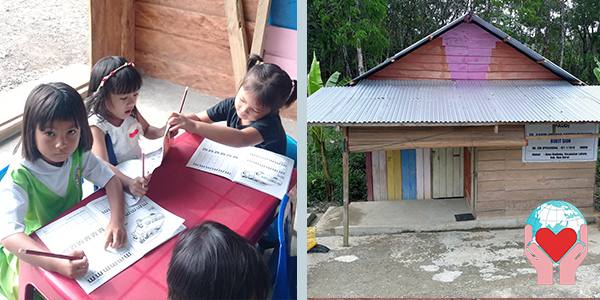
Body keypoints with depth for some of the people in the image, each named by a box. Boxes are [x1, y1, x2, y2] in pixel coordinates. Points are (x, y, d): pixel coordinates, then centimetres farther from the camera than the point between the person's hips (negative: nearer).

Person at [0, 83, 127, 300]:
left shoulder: (78, 156, -12)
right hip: (34, 250, -4)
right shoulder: (19, 177, -29)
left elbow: (112, 181, -11)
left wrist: (116, 221, -32)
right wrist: (56, 264, -56)